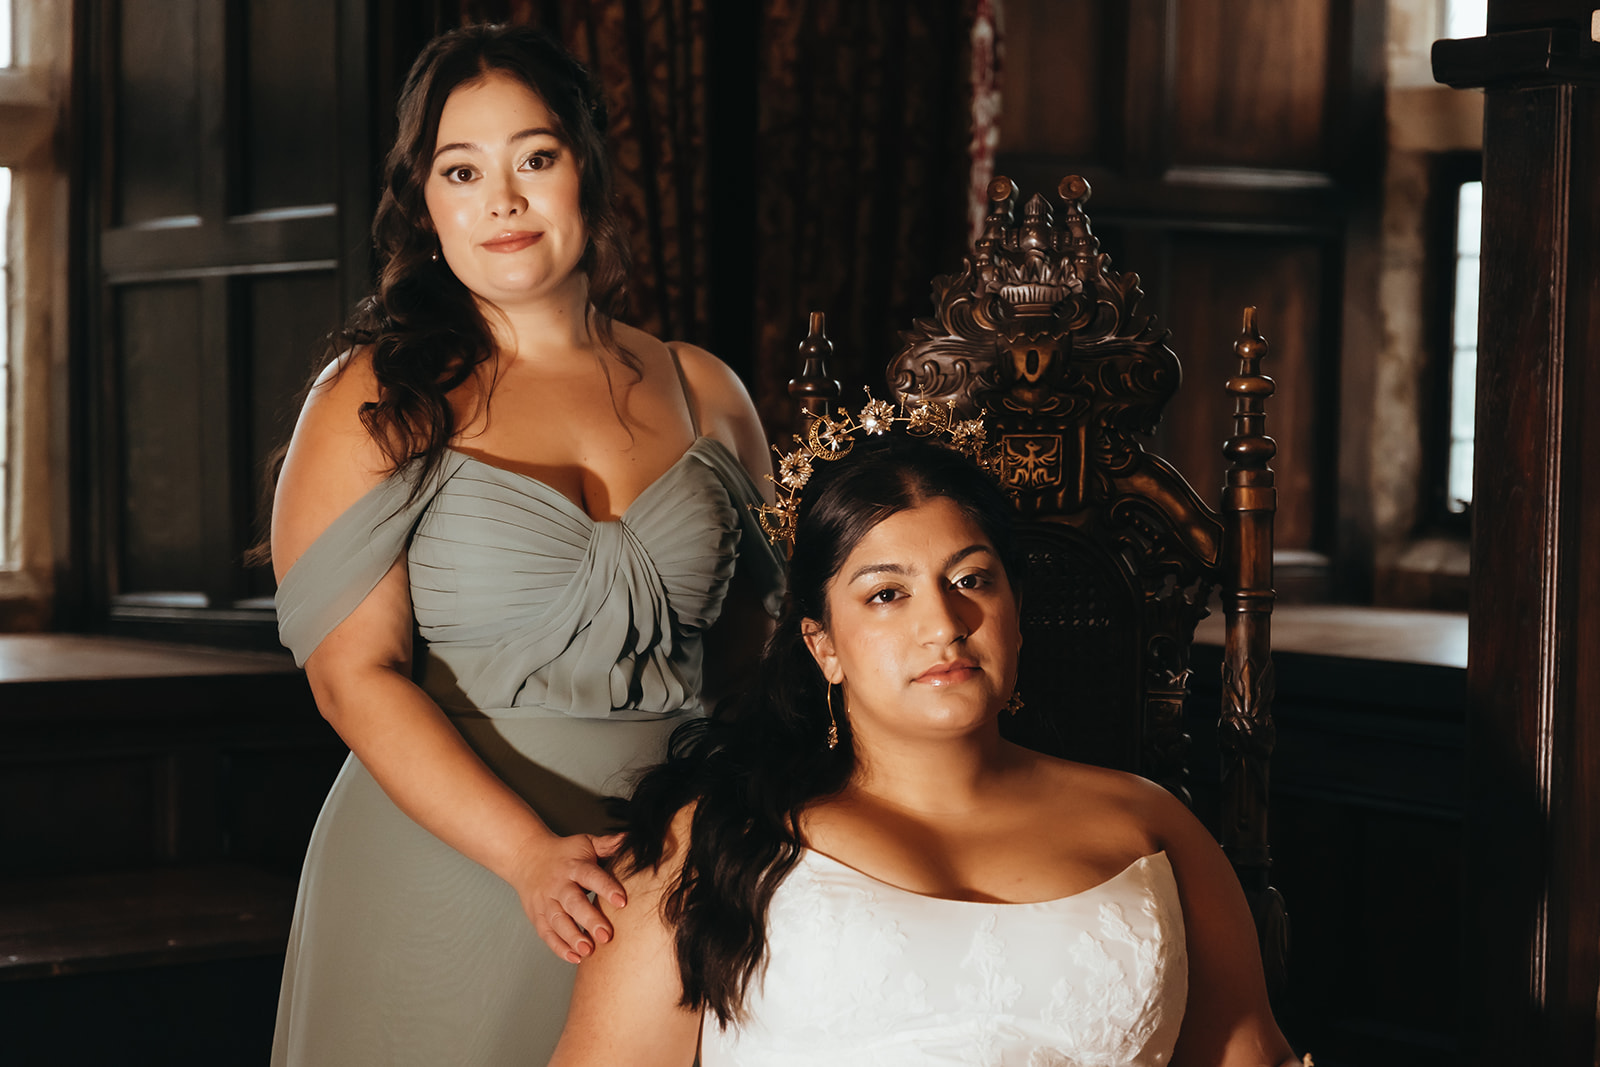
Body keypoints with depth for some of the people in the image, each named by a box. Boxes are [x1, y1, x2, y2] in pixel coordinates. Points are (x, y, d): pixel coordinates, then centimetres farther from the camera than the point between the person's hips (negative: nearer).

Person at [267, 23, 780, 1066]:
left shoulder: (704, 393, 7)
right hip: (447, 863, -3)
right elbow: (354, 674, -11)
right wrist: (531, 853, -23)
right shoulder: (374, 401, -3)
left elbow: (762, 645, 13)